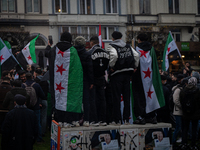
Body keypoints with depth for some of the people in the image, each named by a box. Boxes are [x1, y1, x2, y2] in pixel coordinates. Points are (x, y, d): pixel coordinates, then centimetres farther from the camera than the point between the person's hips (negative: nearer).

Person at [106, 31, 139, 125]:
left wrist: (111, 66, -13)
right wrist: (135, 66, 11)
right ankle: (126, 119, 10)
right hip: (127, 73, 5)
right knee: (127, 96, 9)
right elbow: (136, 55, 5)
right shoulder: (128, 46, 12)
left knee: (116, 97, 0)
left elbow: (114, 55, -24)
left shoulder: (111, 47, -5)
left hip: (116, 74, -5)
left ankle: (116, 119, 0)